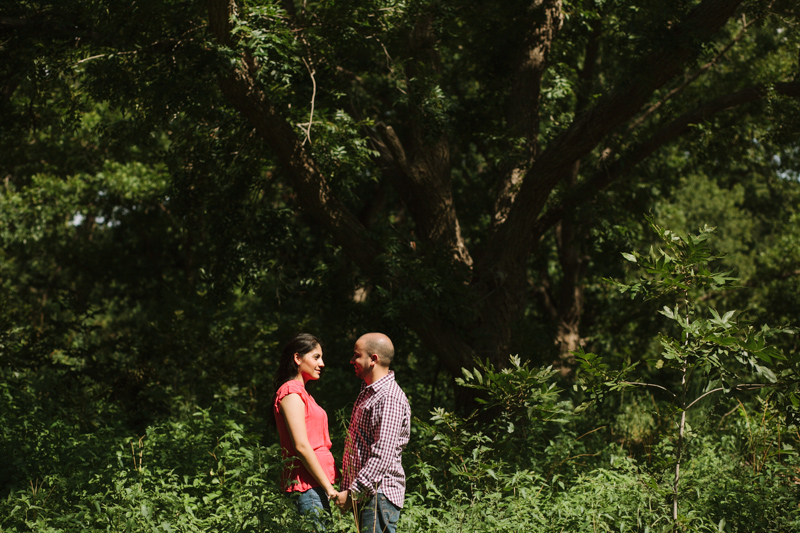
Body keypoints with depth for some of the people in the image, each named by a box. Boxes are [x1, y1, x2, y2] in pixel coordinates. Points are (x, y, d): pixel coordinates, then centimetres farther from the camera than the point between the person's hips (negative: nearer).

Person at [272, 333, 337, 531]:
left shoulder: (301, 393, 22)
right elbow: (301, 446, -16)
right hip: (308, 485, -9)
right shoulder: (291, 392, -9)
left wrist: (328, 485, 16)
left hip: (315, 484, 9)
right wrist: (329, 488, -15)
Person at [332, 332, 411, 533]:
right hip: (366, 494, 10)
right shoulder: (368, 392, 19)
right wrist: (348, 489, 19)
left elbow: (383, 455, -21)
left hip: (379, 494, -10)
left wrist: (353, 492, -21)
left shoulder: (390, 397, -14)